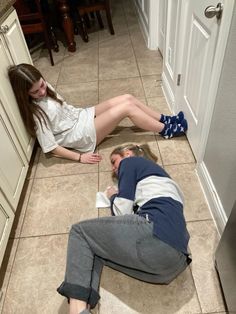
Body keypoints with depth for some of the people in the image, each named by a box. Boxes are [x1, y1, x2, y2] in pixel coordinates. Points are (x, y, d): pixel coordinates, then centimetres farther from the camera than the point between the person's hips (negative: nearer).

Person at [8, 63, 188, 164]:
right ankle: (166, 130, 0)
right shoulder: (36, 113, -23)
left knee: (127, 98, -3)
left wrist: (77, 113, 12)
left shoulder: (44, 88, 0)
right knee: (127, 107, -16)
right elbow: (51, 148, -21)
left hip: (80, 116, 9)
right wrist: (79, 157, -19)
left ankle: (164, 120, 11)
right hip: (81, 134, -8)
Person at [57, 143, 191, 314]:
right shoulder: (157, 171, 36)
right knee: (93, 243, 17)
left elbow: (122, 211, 2)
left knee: (80, 231, 9)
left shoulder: (130, 162, 13)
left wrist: (113, 196, 21)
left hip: (155, 237, -9)